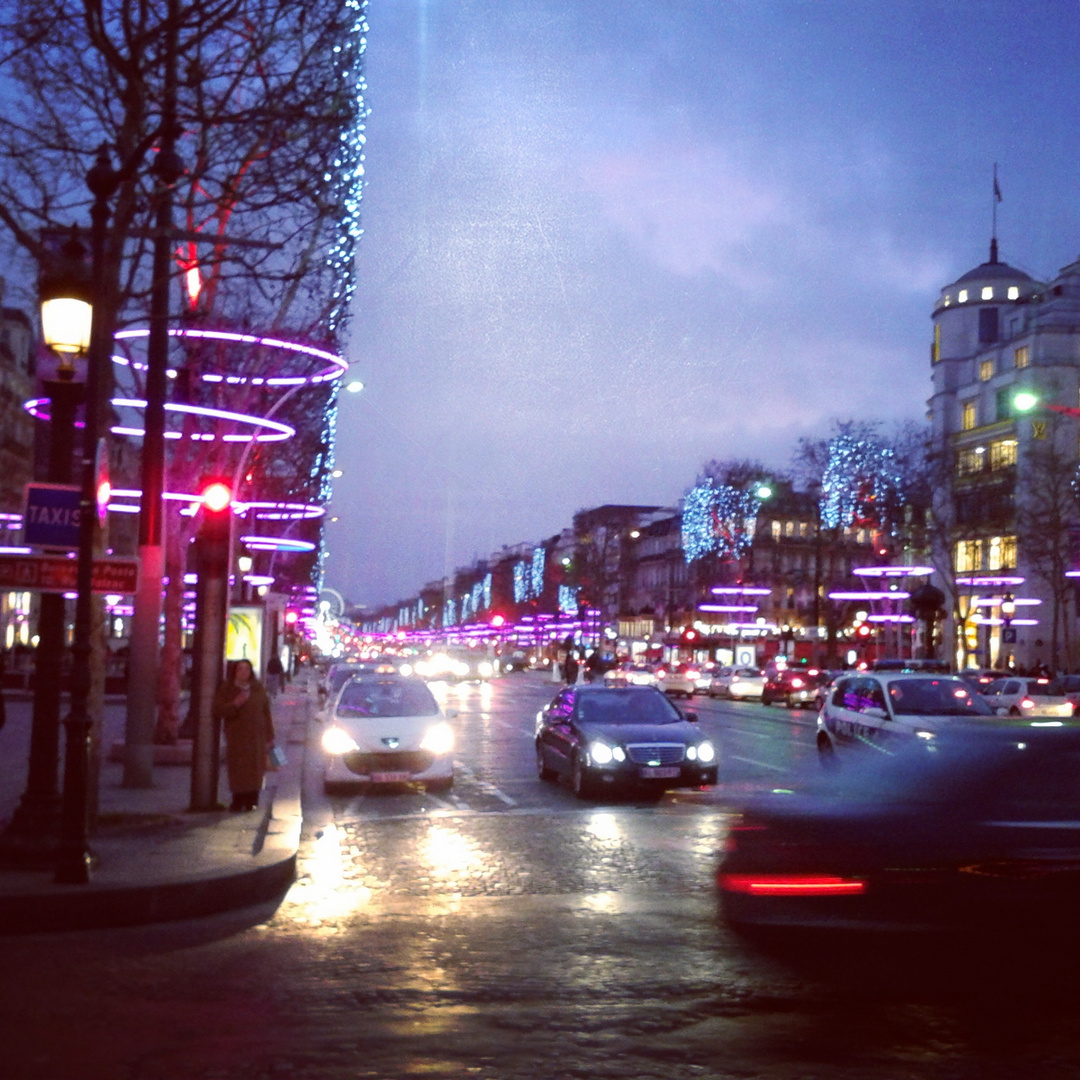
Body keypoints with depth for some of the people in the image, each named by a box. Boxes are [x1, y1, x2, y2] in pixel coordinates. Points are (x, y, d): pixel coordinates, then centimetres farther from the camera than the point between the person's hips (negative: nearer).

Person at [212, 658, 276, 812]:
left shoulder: (259, 689, 10)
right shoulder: (226, 689, 5)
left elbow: (266, 713, 9)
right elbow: (218, 711, -2)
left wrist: (269, 737, 6)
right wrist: (234, 704, -18)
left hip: (257, 738, 1)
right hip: (236, 737, -1)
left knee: (255, 770, -2)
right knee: (237, 771, -5)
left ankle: (251, 801, 6)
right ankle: (238, 802, 3)